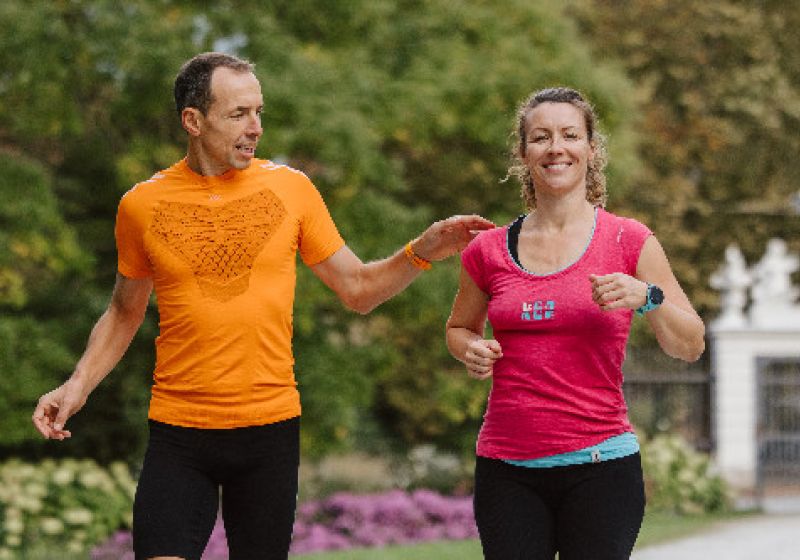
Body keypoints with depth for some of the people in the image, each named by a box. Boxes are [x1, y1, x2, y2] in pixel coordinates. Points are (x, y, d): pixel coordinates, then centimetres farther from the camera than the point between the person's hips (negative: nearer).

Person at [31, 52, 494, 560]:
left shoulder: (289, 188, 1)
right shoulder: (142, 204, 1)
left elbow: (358, 289, 7)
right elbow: (125, 313, 14)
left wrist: (423, 252, -8)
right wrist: (78, 385, 1)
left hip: (271, 428, 1)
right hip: (178, 433, -1)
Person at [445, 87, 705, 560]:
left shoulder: (629, 241, 1)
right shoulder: (489, 250, 6)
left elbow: (690, 346, 2)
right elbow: (460, 327, 25)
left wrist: (647, 297, -16)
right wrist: (472, 351, 2)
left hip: (599, 466, -2)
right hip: (507, 470, 2)